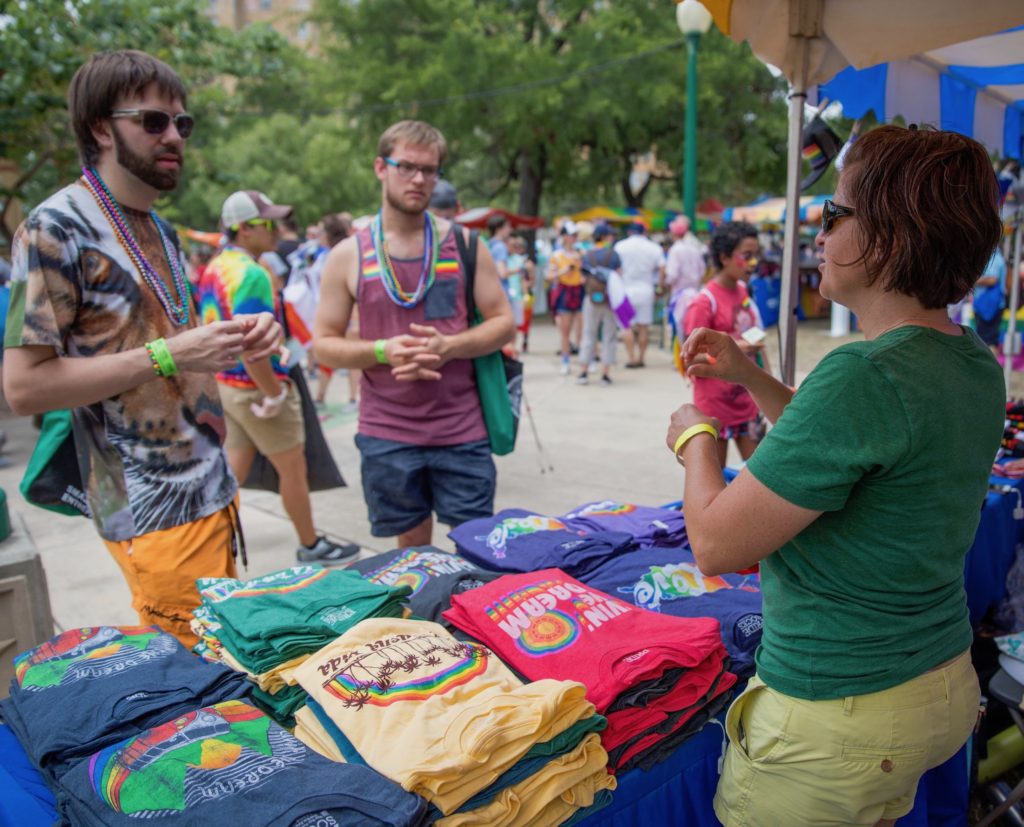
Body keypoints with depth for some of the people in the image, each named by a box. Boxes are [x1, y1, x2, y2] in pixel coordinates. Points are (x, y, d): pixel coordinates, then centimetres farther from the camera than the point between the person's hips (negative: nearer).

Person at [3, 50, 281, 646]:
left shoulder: (163, 231, 13)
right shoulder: (57, 228, -11)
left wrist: (239, 338, 3)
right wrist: (167, 355, -22)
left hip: (213, 485, 8)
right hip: (155, 509, -8)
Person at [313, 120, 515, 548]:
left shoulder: (463, 243, 3)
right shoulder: (348, 256, 2)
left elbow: (503, 322, 3)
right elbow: (323, 343, 4)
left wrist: (448, 347, -15)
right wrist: (383, 351, -15)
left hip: (461, 431, 0)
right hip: (386, 435, 0)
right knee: (412, 546, 14)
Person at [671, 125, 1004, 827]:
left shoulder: (865, 375, -30)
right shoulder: (975, 364, 0)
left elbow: (715, 545, -26)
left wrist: (696, 440, -8)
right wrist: (750, 376, 10)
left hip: (836, 720, -8)